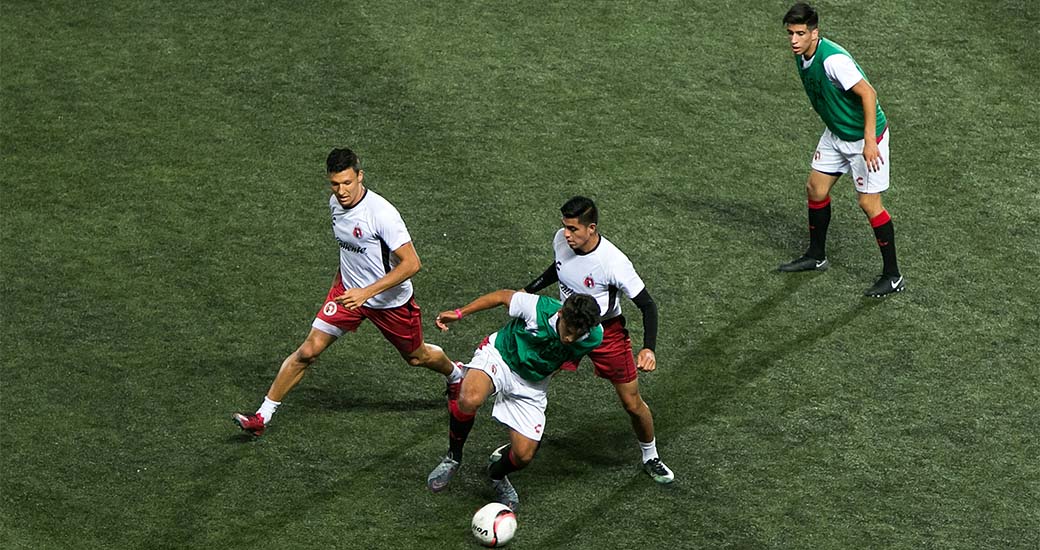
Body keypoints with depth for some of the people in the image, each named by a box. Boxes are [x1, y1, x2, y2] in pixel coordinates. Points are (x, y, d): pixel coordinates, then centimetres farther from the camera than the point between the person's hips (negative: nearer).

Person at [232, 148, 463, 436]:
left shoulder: (381, 212, -30)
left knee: (417, 357, 17)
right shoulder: (336, 203, -7)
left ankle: (455, 375, 52)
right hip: (349, 291, 5)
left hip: (390, 300, -5)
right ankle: (262, 417, -1)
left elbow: (411, 263, -29)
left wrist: (367, 292, -33)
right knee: (308, 351, -7)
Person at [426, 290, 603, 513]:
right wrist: (460, 312, -7)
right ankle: (453, 457, -7)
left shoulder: (593, 337, -24)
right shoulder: (538, 308, -31)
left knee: (524, 456, -6)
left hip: (531, 388, 3)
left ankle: (498, 473, 34)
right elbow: (503, 296, -12)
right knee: (469, 399, -36)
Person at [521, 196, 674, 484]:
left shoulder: (614, 262, -31)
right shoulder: (561, 240, -16)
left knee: (632, 403, 3)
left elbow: (647, 305, -23)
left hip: (606, 331, -4)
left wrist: (648, 349, -35)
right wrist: (527, 291, 15)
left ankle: (650, 458, 29)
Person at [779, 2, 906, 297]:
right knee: (815, 188, 14)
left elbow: (867, 93, -31)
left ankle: (893, 276, 4)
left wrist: (869, 141, -34)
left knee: (869, 203, -6)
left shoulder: (833, 60, -30)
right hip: (836, 133, 9)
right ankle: (816, 256, 35)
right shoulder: (801, 57, -1)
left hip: (864, 138, -9)